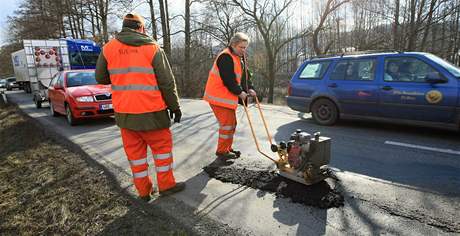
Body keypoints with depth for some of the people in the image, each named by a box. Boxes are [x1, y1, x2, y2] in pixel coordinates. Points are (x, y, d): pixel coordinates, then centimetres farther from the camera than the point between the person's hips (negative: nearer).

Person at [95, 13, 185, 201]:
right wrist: (175, 107, 2)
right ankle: (166, 185, 21)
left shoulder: (109, 48, 4)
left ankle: (144, 190, 23)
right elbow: (167, 82, -6)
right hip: (151, 112, -3)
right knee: (162, 146, 13)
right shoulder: (153, 48, -4)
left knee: (135, 151, 13)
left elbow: (101, 78, 12)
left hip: (124, 113, 3)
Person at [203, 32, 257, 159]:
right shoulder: (225, 57, -18)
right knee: (227, 124, -7)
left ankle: (228, 148, 28)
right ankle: (222, 151, 7)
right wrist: (239, 92, -15)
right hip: (219, 96, -10)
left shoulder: (240, 58, 14)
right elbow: (229, 79, -24)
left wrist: (249, 88, -2)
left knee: (232, 123, 15)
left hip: (229, 96, 10)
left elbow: (245, 74, 13)